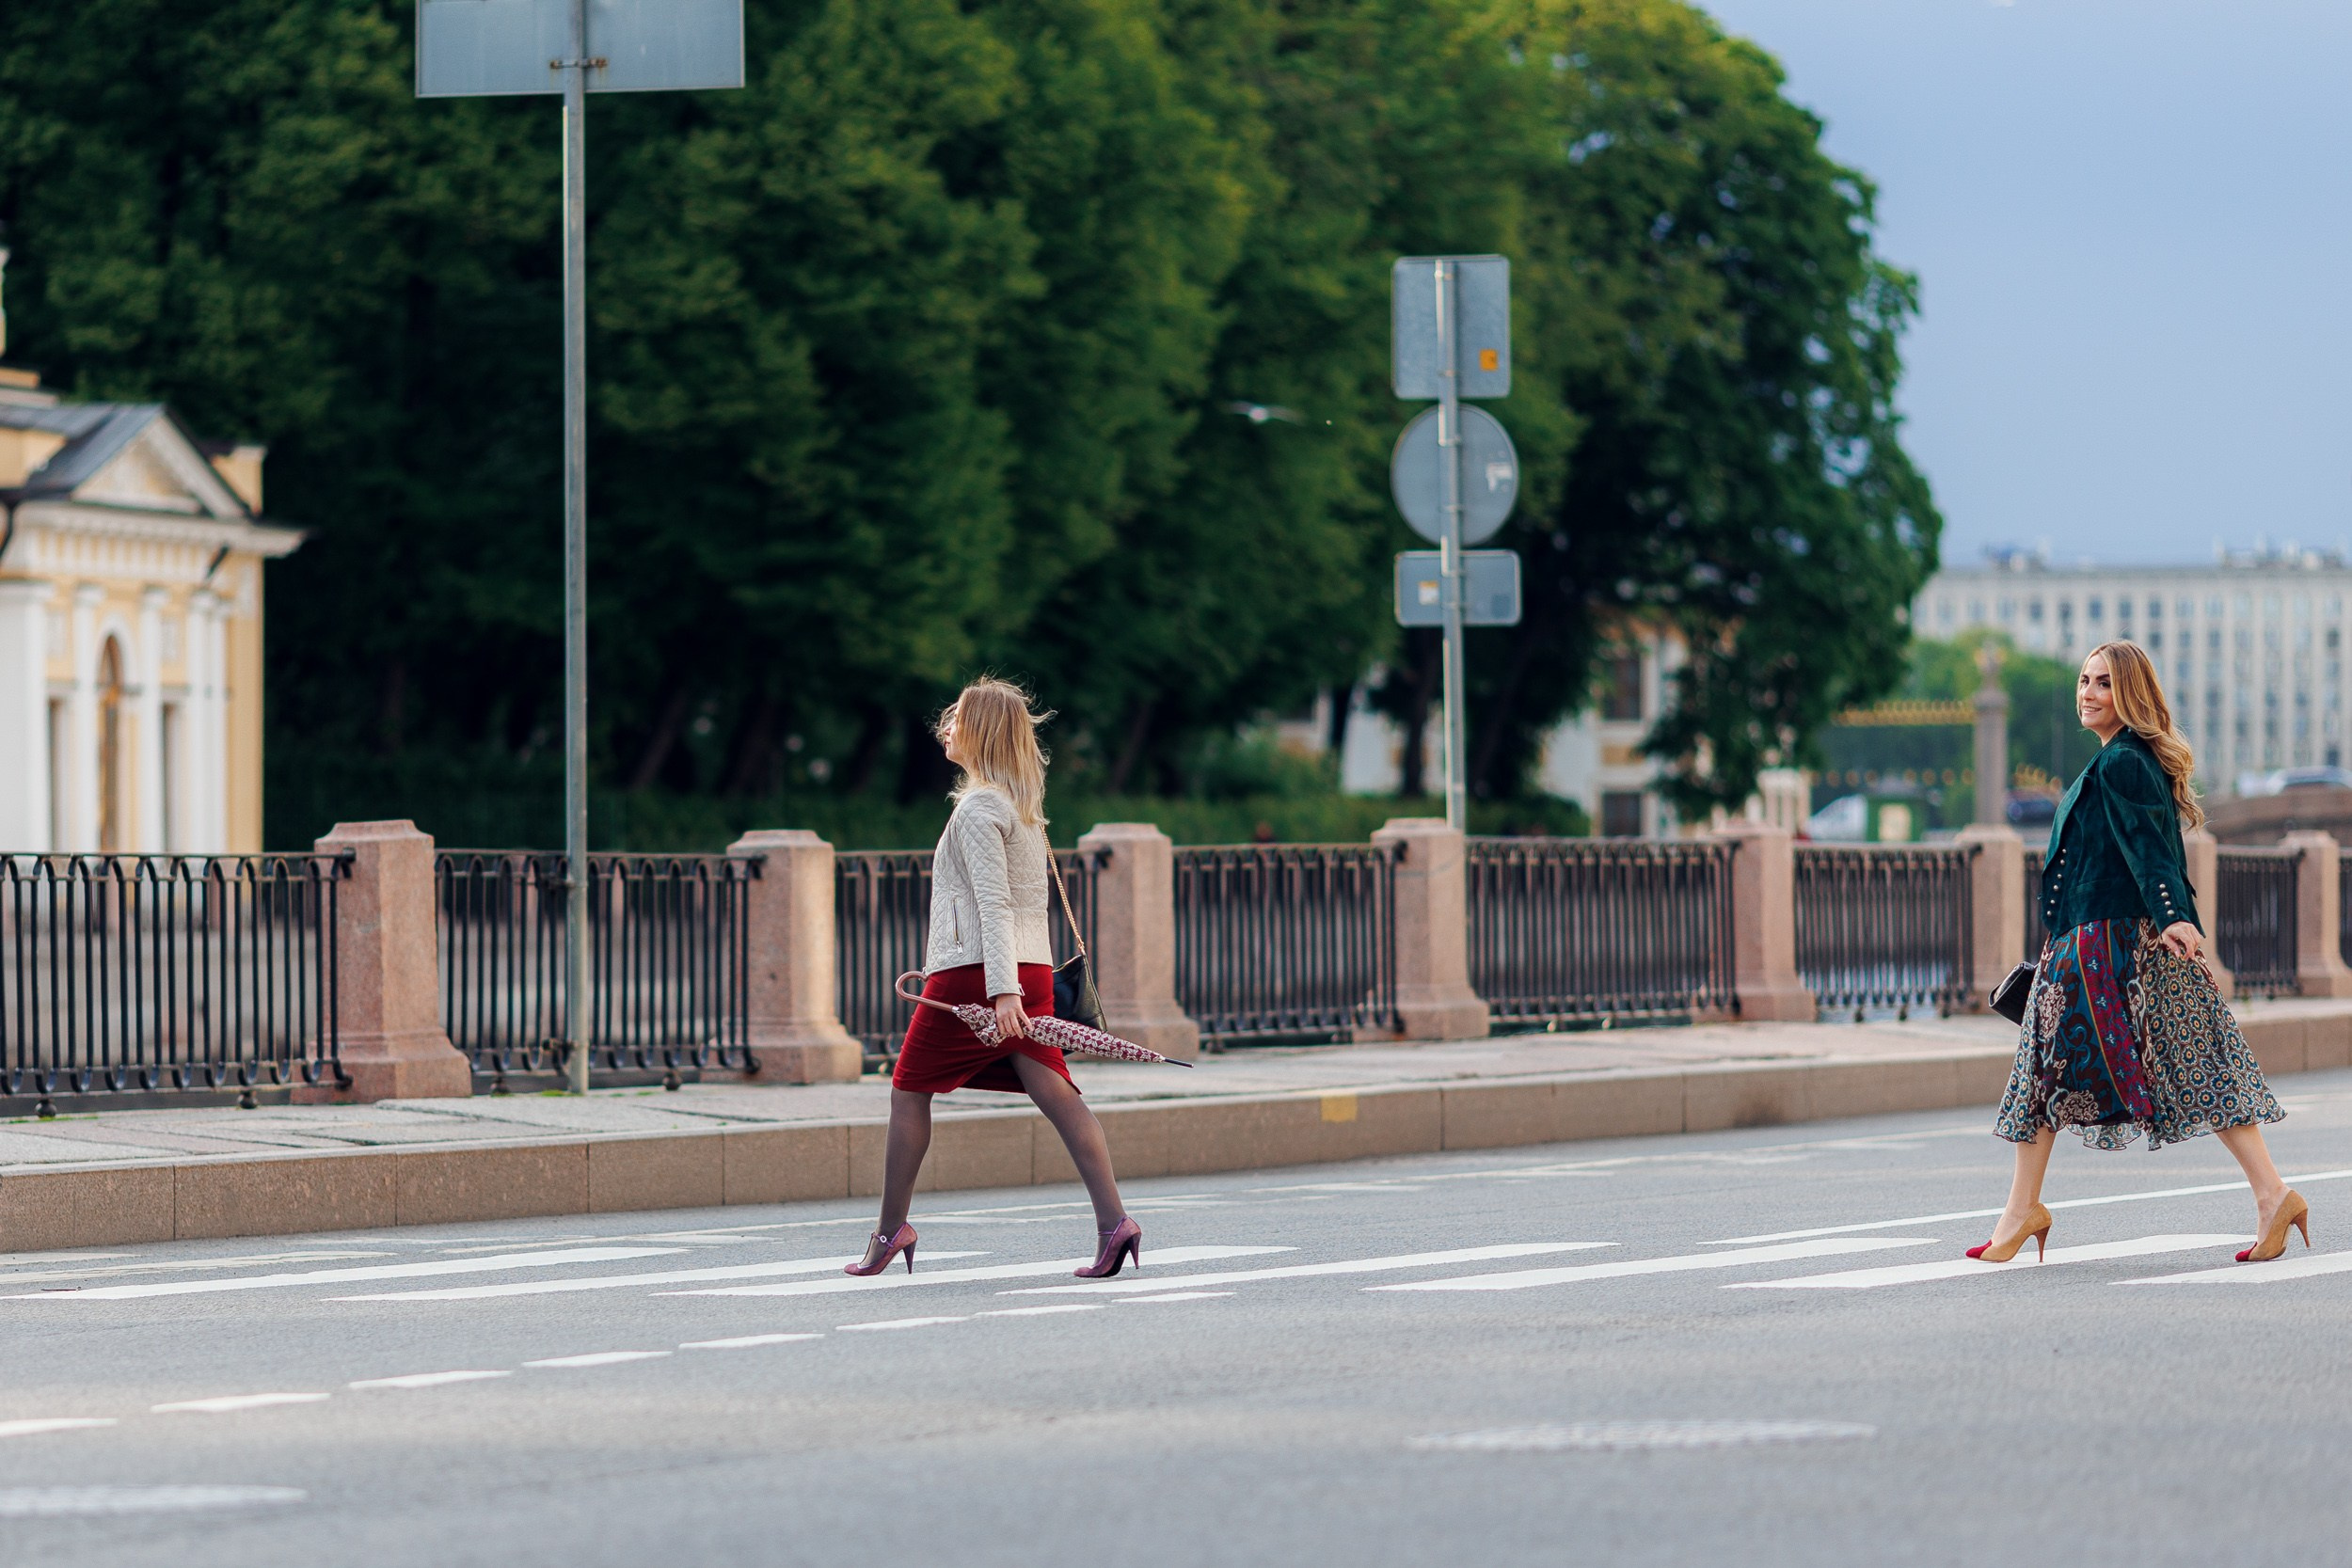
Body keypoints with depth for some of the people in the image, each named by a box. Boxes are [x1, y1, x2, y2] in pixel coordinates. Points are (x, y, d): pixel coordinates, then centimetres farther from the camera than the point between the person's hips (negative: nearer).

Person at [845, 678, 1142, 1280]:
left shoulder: (978, 808, -10)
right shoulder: (1022, 802, 17)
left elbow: (993, 903, -19)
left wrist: (1002, 991, -26)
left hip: (973, 972, -8)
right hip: (1032, 969, 8)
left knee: (910, 1090, 7)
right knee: (1056, 1093, -4)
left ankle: (891, 1228, 11)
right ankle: (1113, 1220, -18)